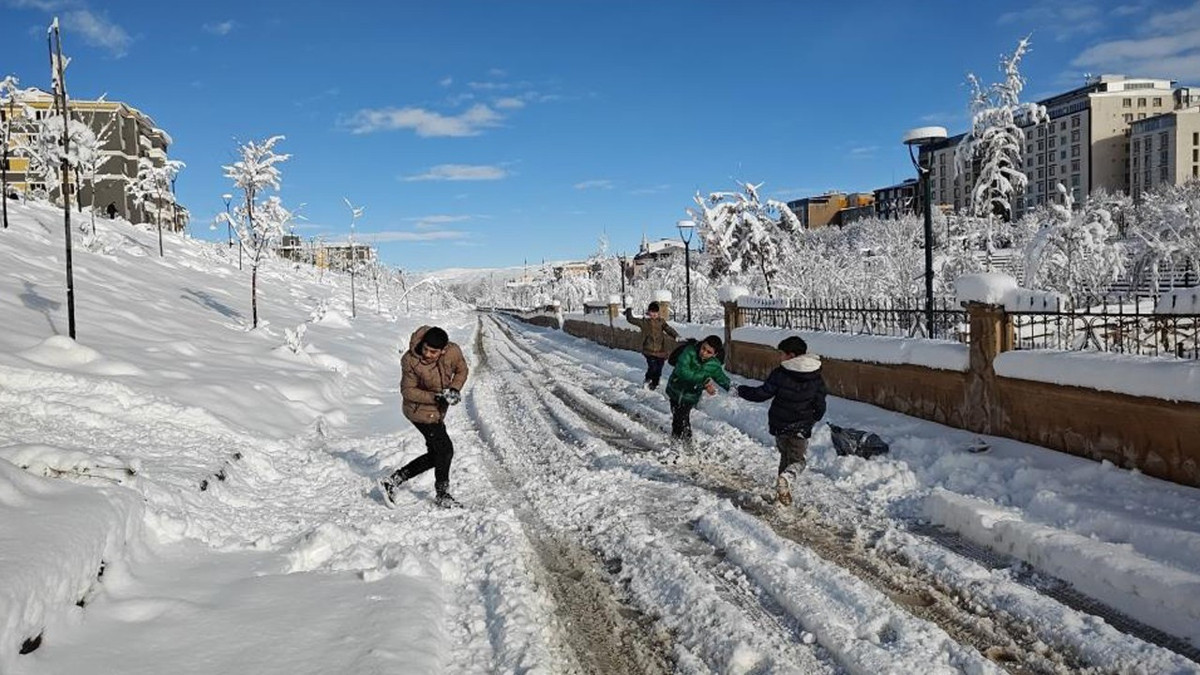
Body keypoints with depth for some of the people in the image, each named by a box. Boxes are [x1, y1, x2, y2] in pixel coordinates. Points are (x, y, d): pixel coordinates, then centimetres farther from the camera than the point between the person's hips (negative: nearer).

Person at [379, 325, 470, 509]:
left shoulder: (453, 352, -16)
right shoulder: (410, 361, -26)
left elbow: (461, 370, 4)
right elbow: (407, 391, -17)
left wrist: (455, 389, -15)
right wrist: (436, 397, -27)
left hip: (437, 411, 6)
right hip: (421, 411, -6)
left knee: (435, 455, 13)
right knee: (445, 450, -2)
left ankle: (392, 481, 22)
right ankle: (442, 495, 19)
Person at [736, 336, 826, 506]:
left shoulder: (780, 373, -13)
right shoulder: (816, 378, -2)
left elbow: (762, 393, -10)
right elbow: (820, 406, 5)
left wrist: (741, 390, 5)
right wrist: (812, 419, 24)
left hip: (779, 425, 0)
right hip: (801, 428, 1)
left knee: (785, 456, 21)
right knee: (798, 460, 10)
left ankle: (782, 488, 21)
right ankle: (786, 479, -19)